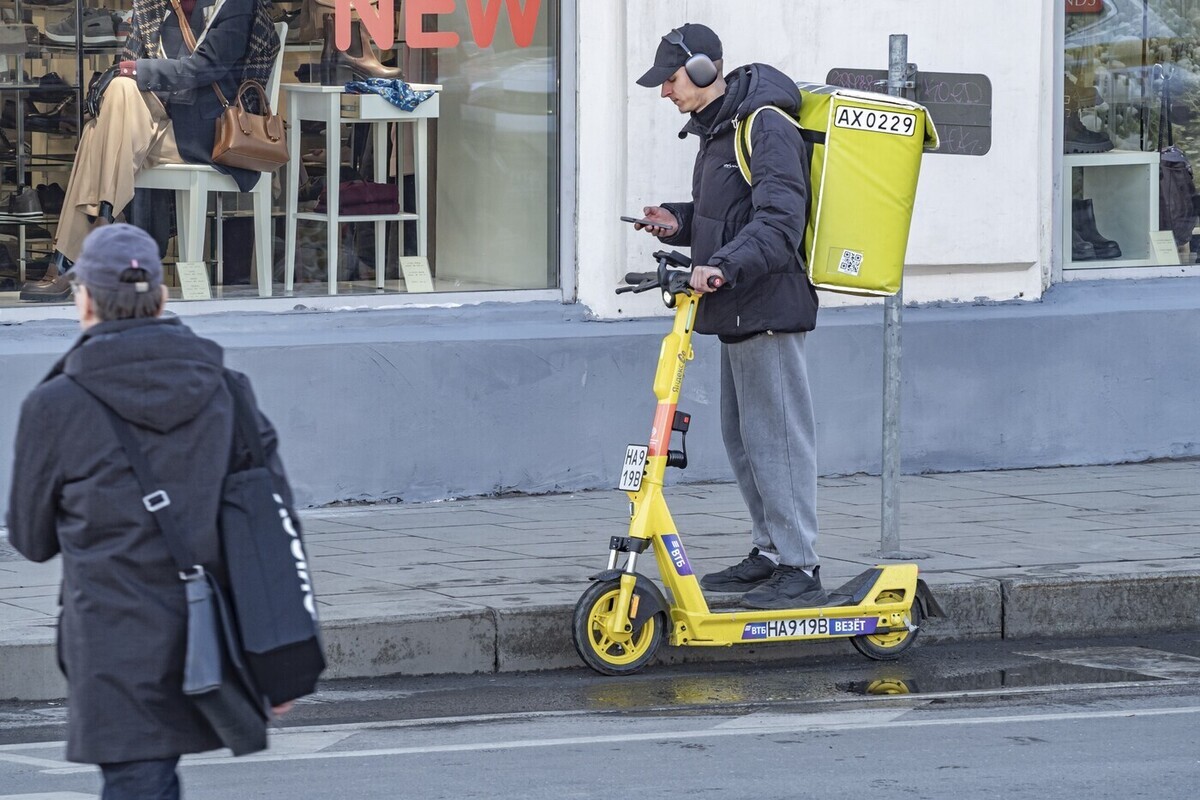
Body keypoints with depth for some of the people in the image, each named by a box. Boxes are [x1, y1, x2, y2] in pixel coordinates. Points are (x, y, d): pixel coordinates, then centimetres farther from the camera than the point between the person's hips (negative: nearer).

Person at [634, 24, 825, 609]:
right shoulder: (717, 128, 18)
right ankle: (769, 552, 24)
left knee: (777, 435, -9)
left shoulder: (766, 129, -15)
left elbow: (779, 221, -24)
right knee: (741, 437, 15)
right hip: (737, 313, 11)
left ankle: (799, 568, -8)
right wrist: (679, 223, 10)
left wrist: (724, 265, -34)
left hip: (768, 311, -11)